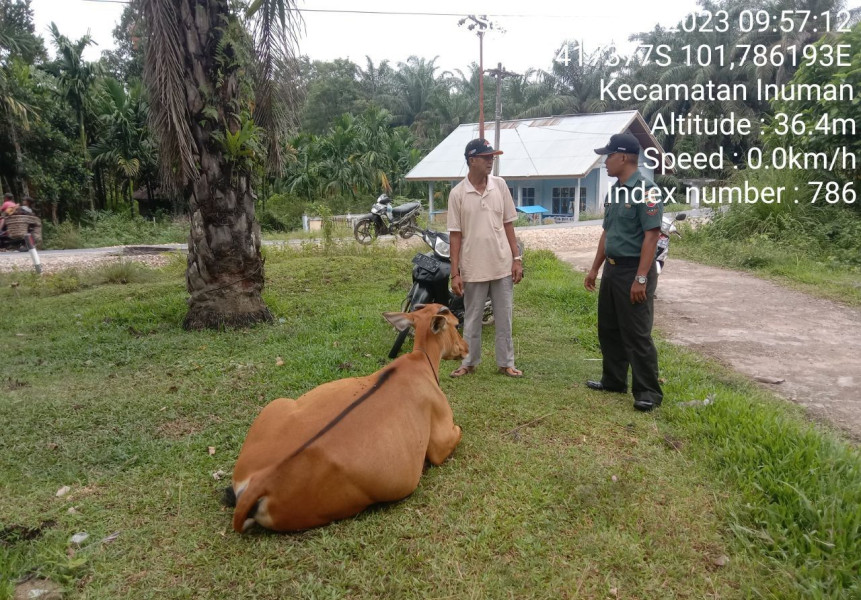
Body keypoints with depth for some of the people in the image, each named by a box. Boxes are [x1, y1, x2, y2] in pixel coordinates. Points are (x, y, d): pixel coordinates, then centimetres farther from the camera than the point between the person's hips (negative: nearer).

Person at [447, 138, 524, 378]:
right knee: (472, 319, 11)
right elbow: (455, 235, -5)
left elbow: (508, 224, 7)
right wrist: (455, 273, -8)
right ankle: (469, 362, 26)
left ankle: (506, 363, 24)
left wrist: (517, 258, 2)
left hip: (502, 265, 2)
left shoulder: (500, 185, 1)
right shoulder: (457, 193, -6)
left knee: (504, 318, 10)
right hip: (473, 268, -2)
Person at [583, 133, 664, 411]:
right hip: (612, 269, 9)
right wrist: (594, 268, 18)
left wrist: (641, 278, -23)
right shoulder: (614, 191, 12)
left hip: (634, 270, -9)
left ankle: (648, 392, 8)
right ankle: (614, 380, 29)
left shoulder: (645, 190, -15)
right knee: (608, 329, 15)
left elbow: (651, 235, -19)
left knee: (636, 334, -3)